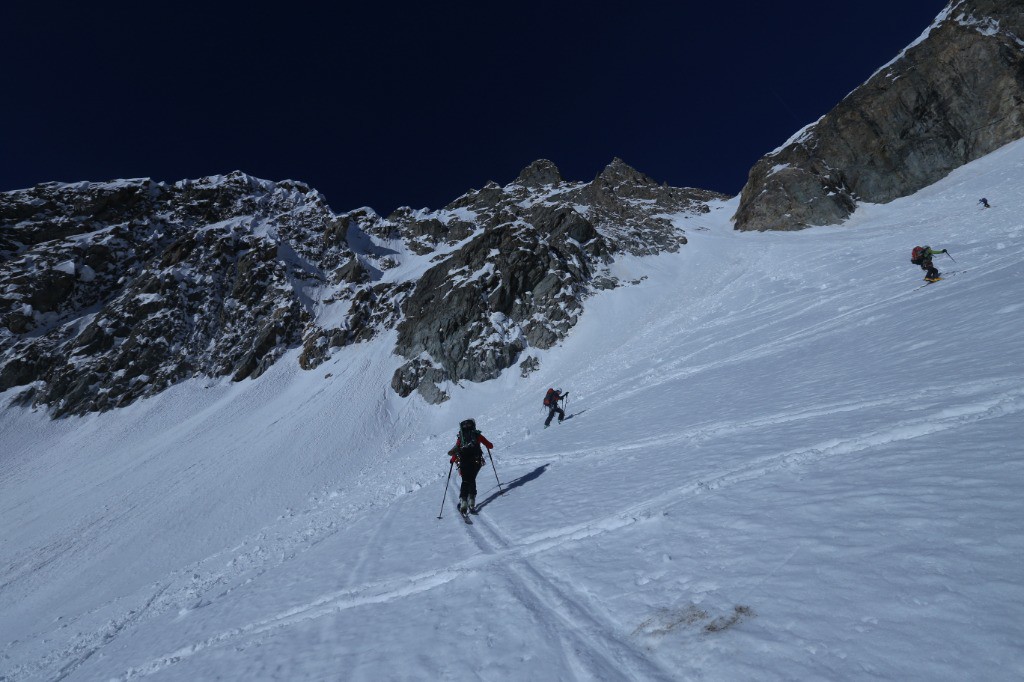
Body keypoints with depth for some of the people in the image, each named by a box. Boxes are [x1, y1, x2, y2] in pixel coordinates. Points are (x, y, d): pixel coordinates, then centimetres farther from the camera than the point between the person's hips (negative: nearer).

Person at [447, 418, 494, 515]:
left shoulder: (460, 437, 17)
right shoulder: (477, 435, 15)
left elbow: (456, 451, 13)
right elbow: (490, 446, 16)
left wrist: (453, 460, 31)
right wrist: (490, 445, 40)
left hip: (464, 462, 1)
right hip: (476, 461, 0)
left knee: (465, 481, 7)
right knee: (472, 480, 14)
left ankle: (463, 502, -9)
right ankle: (471, 501, 1)